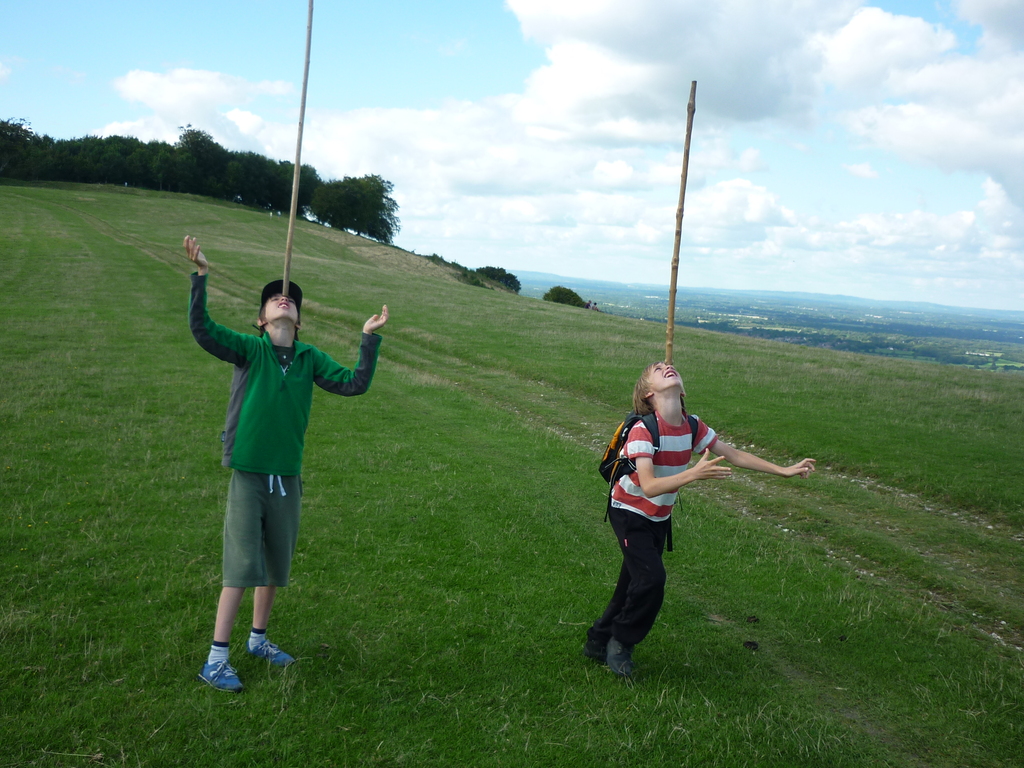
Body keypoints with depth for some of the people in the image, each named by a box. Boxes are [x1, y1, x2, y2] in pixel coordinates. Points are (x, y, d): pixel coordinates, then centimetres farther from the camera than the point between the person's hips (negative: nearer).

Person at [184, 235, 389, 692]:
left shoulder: (310, 359, 5)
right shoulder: (248, 349, -5)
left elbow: (354, 384, 1)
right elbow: (201, 329, -19)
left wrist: (370, 338, -3)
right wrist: (201, 275, -27)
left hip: (288, 478, 4)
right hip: (248, 475, -4)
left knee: (276, 566, 16)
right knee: (240, 568, -4)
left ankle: (258, 639, 35)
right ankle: (216, 659, 7)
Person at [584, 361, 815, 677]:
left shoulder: (692, 427, -8)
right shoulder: (642, 430, -28)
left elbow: (734, 455, 1)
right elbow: (649, 487, -36)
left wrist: (784, 470, -1)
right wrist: (693, 474, -48)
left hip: (660, 517, 7)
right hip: (630, 512, -6)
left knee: (635, 583, 11)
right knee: (651, 578, -20)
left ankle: (599, 641, 30)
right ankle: (620, 643, 3)